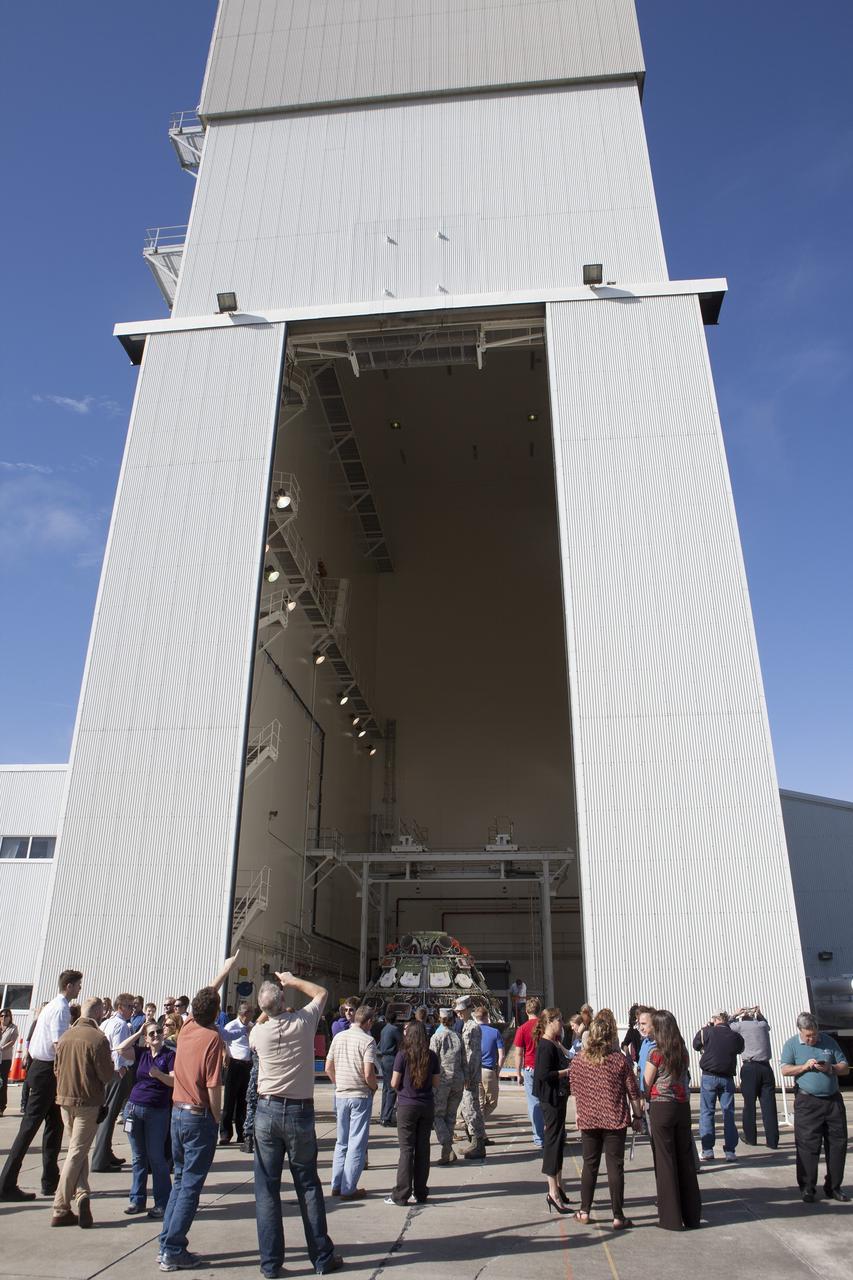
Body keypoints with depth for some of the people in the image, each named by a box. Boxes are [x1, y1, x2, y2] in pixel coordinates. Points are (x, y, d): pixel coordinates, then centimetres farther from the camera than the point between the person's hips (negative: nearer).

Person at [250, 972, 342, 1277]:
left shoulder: (259, 1031, -7)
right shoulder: (303, 1022, -10)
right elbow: (321, 992, 10)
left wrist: (266, 1012, 24)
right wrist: (293, 980, 18)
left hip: (268, 1111, 0)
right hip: (300, 1113, 0)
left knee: (266, 1187, 9)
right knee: (308, 1186, 10)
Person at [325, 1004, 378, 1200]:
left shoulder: (338, 1037, 3)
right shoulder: (367, 1040, -14)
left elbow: (328, 1068, 7)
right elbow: (368, 1074, -19)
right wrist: (375, 1087, 0)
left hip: (341, 1095, 5)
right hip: (361, 1096, -5)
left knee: (341, 1142, 18)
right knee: (357, 1144, 5)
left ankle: (336, 1185, 22)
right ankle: (348, 1189, 8)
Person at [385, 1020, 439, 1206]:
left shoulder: (403, 1055, -11)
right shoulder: (431, 1056, 0)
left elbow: (394, 1083, -9)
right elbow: (436, 1083, 6)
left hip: (407, 1106, -3)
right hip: (427, 1106, 3)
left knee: (406, 1149, 2)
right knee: (423, 1148, 10)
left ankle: (401, 1195, 5)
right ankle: (421, 1193, 17)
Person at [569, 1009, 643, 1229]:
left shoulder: (578, 1060, -4)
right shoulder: (621, 1060, -11)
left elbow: (575, 1090, 7)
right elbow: (633, 1092, -6)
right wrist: (637, 1116, 8)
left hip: (588, 1120, 2)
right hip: (615, 1120, -2)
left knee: (589, 1165, 14)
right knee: (615, 1167, 6)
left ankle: (584, 1212, 21)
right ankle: (618, 1217, 11)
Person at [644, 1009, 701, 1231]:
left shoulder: (656, 1052, -11)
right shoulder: (683, 1051, 4)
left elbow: (647, 1085, -5)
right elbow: (683, 1077, 8)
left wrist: (643, 1102, 11)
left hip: (661, 1107, -5)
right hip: (683, 1105, 5)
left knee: (666, 1160, 3)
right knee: (685, 1157, 12)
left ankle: (672, 1218, 9)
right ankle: (691, 1214, 20)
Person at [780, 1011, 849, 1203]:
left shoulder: (829, 1041, 7)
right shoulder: (791, 1045, 0)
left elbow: (845, 1068, 8)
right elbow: (785, 1070, -7)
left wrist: (830, 1068, -11)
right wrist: (804, 1066, -20)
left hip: (833, 1100, 3)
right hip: (807, 1102, -3)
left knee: (837, 1144, 6)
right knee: (807, 1146, -3)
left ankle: (833, 1187, 19)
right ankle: (807, 1189, 7)